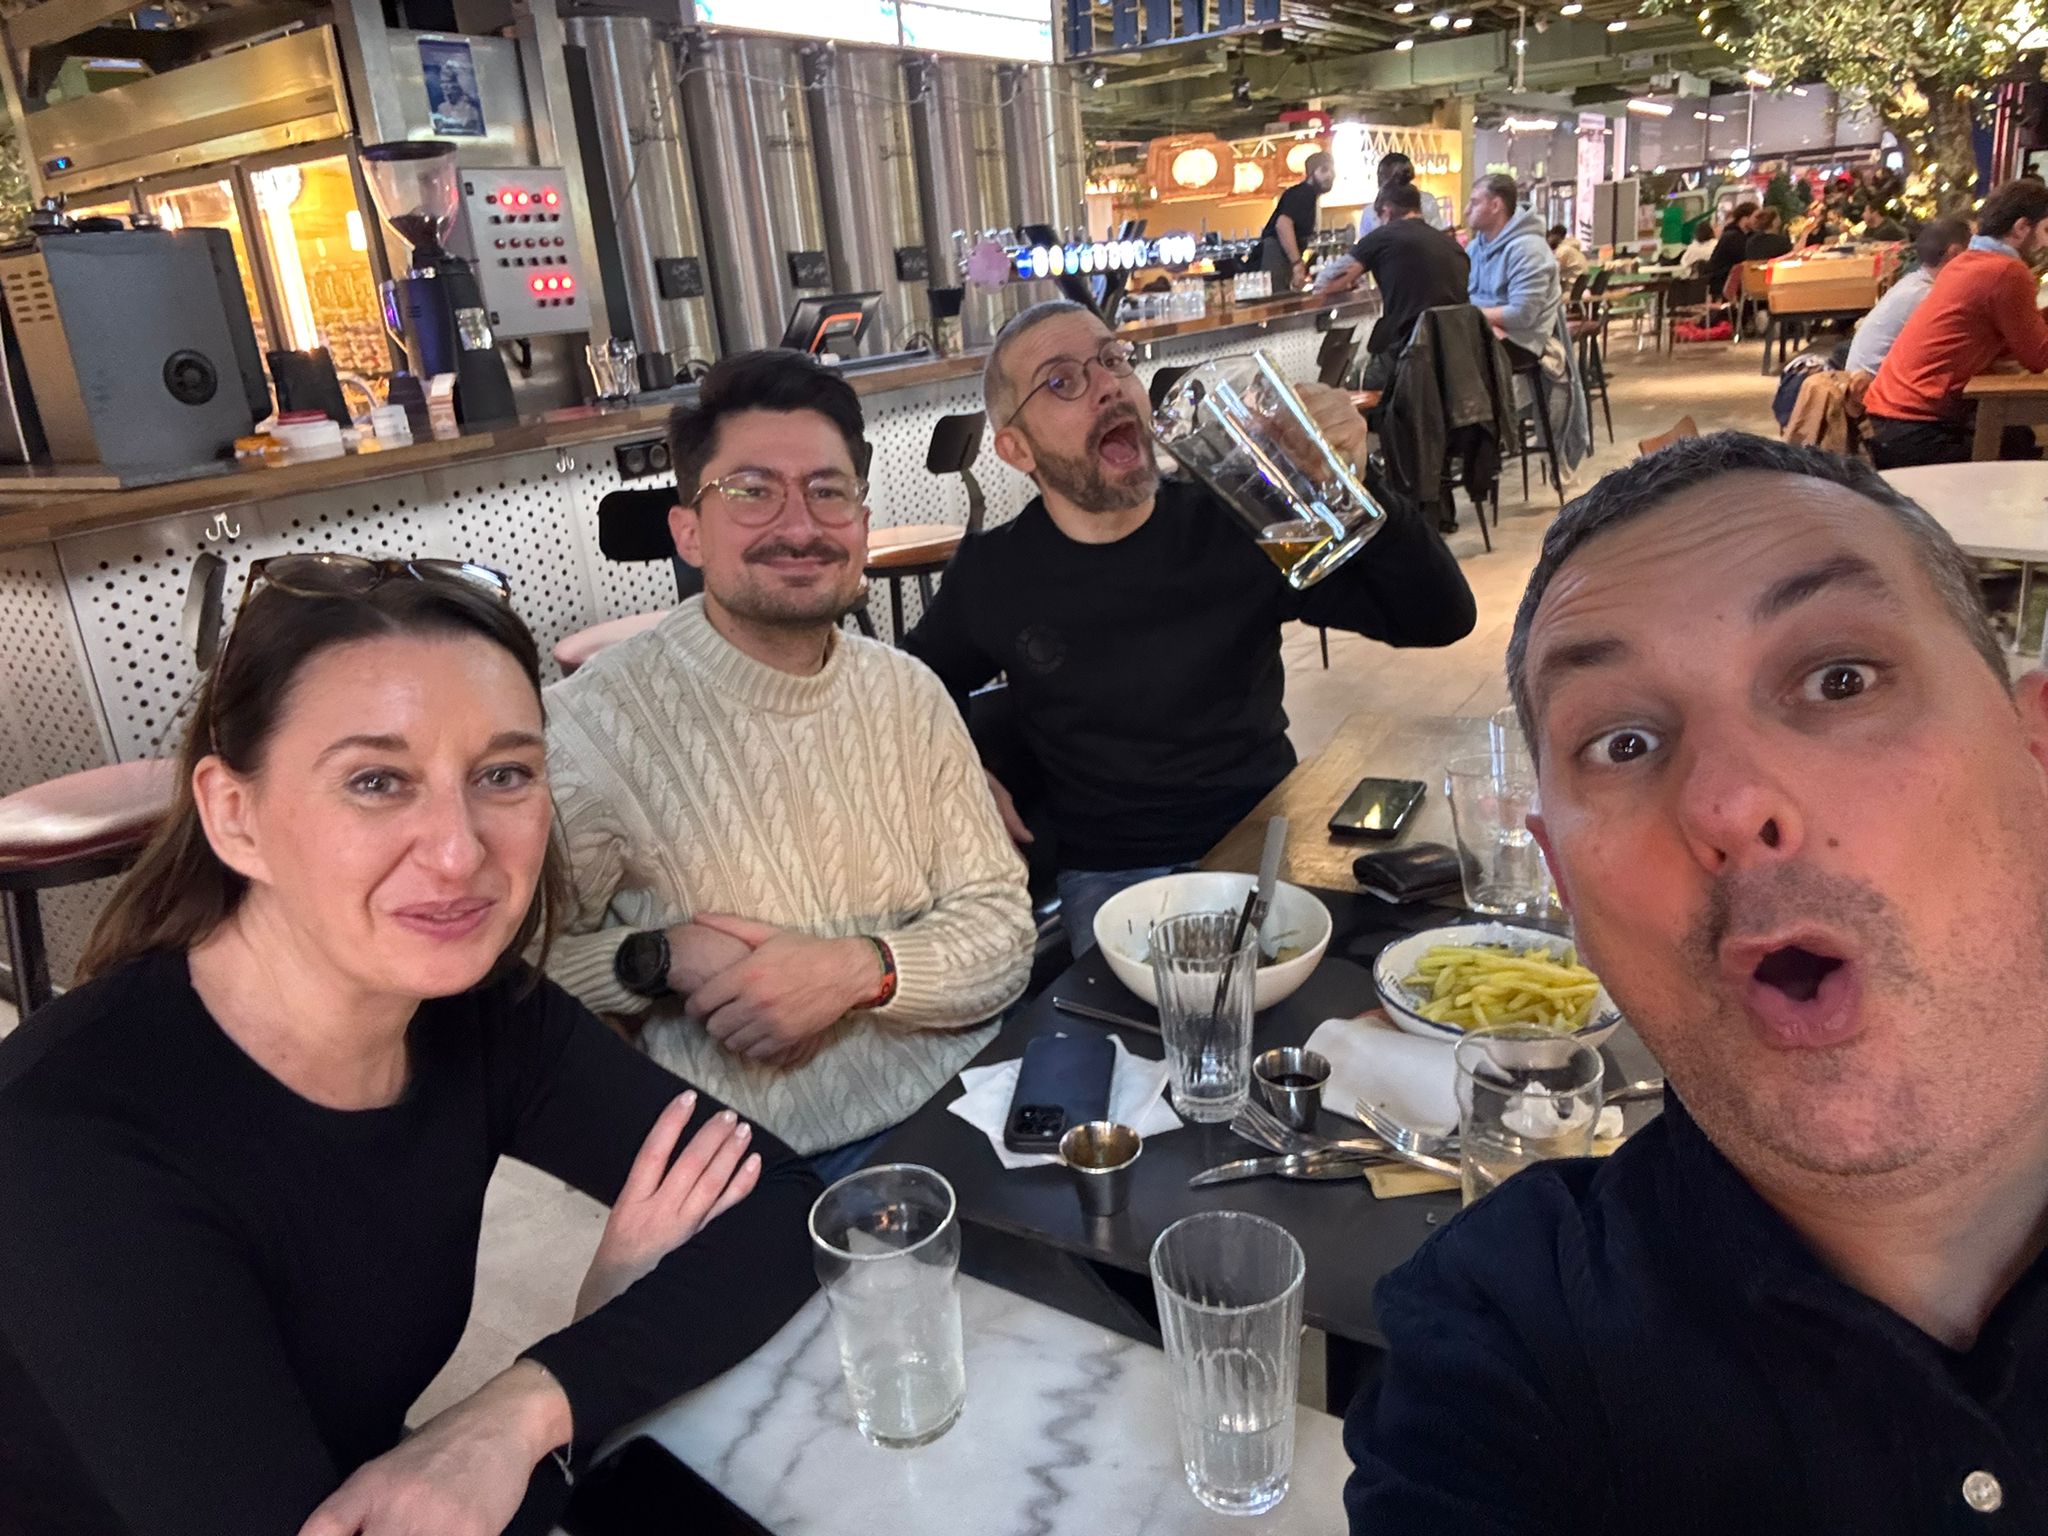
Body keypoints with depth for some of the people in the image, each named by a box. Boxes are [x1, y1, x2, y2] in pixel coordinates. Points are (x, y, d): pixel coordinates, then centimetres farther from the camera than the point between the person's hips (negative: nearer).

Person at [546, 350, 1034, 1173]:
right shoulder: (592, 723, -10)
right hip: (781, 1168, -5)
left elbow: (1002, 929, 4)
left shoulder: (909, 693, 7)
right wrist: (661, 957, -21)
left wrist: (862, 967, -14)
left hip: (973, 1105, 6)